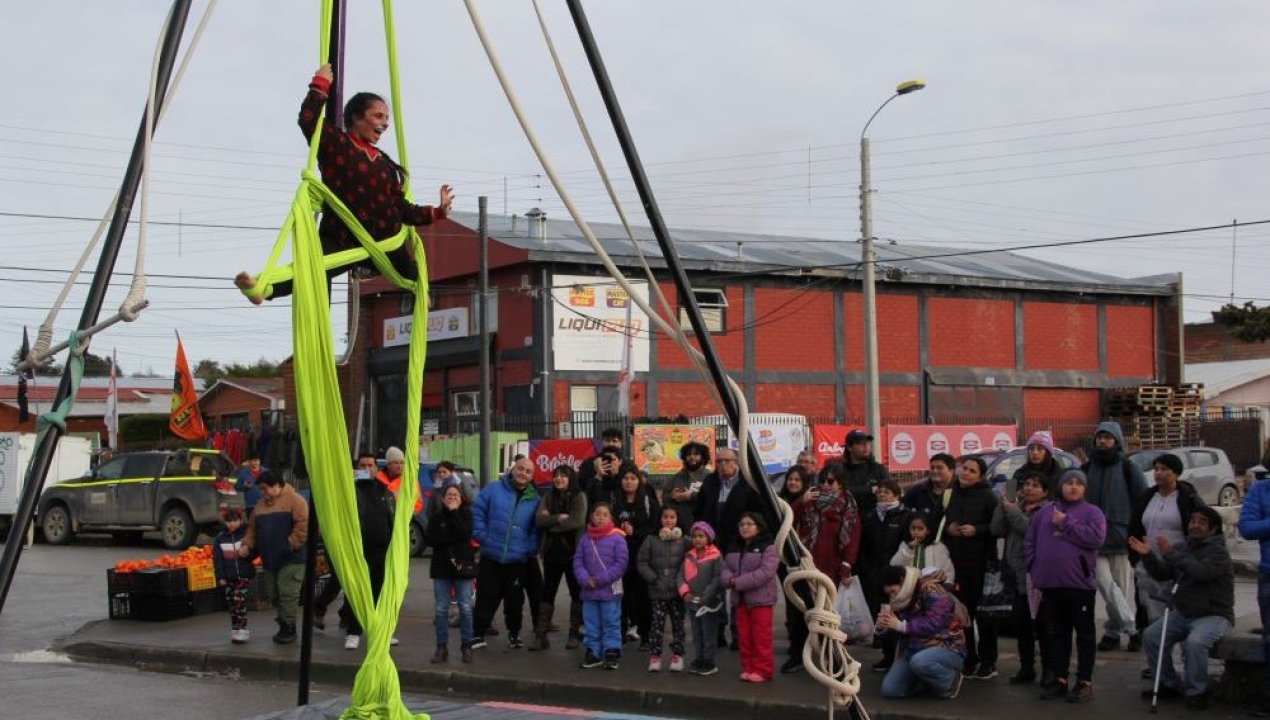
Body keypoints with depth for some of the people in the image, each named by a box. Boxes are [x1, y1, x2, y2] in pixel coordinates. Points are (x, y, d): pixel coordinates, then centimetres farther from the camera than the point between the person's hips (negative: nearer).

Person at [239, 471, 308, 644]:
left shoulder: (294, 500, -7)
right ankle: (283, 624, 20)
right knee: (272, 594, 9)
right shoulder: (261, 505, 16)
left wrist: (290, 545, -17)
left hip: (291, 560, -7)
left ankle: (289, 628, -1)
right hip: (269, 559, 7)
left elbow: (303, 527, -14)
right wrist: (247, 545, 4)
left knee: (287, 593, -9)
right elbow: (252, 528, 19)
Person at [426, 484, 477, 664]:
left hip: (463, 565, -1)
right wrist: (454, 538, -14)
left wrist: (453, 512, -11)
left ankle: (466, 646, 6)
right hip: (442, 567, 1)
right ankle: (442, 647, 7)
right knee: (441, 609, 1)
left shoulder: (466, 515, 5)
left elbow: (465, 534, -14)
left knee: (466, 608, -2)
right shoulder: (437, 517, 7)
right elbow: (431, 539, -7)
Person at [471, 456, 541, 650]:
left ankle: (514, 633, 27)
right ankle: (478, 634, 13)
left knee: (515, 600, 10)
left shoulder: (534, 500, 5)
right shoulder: (493, 489, -2)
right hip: (491, 557, -2)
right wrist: (481, 536, -7)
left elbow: (536, 530, 9)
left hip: (517, 560, 2)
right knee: (486, 598, 3)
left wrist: (531, 548, -2)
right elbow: (477, 512, -1)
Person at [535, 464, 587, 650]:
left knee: (576, 592, 7)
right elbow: (539, 519, -6)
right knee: (547, 592, 5)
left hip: (572, 552, -3)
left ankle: (575, 633, 17)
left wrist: (551, 521, -12)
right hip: (551, 552, 4)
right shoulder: (548, 497, 7)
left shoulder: (579, 497, -5)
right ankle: (541, 635, 6)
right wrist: (559, 518, -18)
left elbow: (577, 521, -19)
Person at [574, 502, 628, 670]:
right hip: (589, 590, 4)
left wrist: (601, 579, -13)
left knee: (611, 624, 1)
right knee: (591, 624, 10)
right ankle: (593, 652, 19)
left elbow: (621, 563, -10)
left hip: (610, 590, -4)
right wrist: (585, 579, -10)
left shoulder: (617, 538, -7)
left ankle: (611, 653, 6)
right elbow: (578, 561, 6)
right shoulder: (585, 539, 4)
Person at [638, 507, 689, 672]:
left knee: (678, 623, 8)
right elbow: (642, 562, 1)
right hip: (658, 591, 0)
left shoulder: (684, 540, -1)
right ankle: (654, 656, 6)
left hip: (677, 591, 0)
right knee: (657, 623, 1)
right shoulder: (651, 540, 1)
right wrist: (653, 578, -7)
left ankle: (677, 655, 17)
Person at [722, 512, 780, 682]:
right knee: (744, 636, 11)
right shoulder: (734, 550, 15)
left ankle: (763, 670, 3)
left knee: (761, 636, -4)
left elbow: (765, 572, -21)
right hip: (740, 598, 7)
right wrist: (730, 580, -15)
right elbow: (726, 568, 10)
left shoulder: (768, 548, -10)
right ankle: (748, 668, 20)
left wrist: (738, 582, -22)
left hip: (760, 598, -7)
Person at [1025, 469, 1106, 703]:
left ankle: (1085, 682, 6)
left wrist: (1067, 524, -12)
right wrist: (1035, 569, 5)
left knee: (1084, 633, 2)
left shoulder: (1092, 512, 2)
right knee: (1057, 633, 11)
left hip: (1080, 582, -4)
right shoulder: (1044, 511, 13)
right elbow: (1030, 542, 15)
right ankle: (1059, 679, 17)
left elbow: (1097, 538, -15)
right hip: (1050, 583, 4)